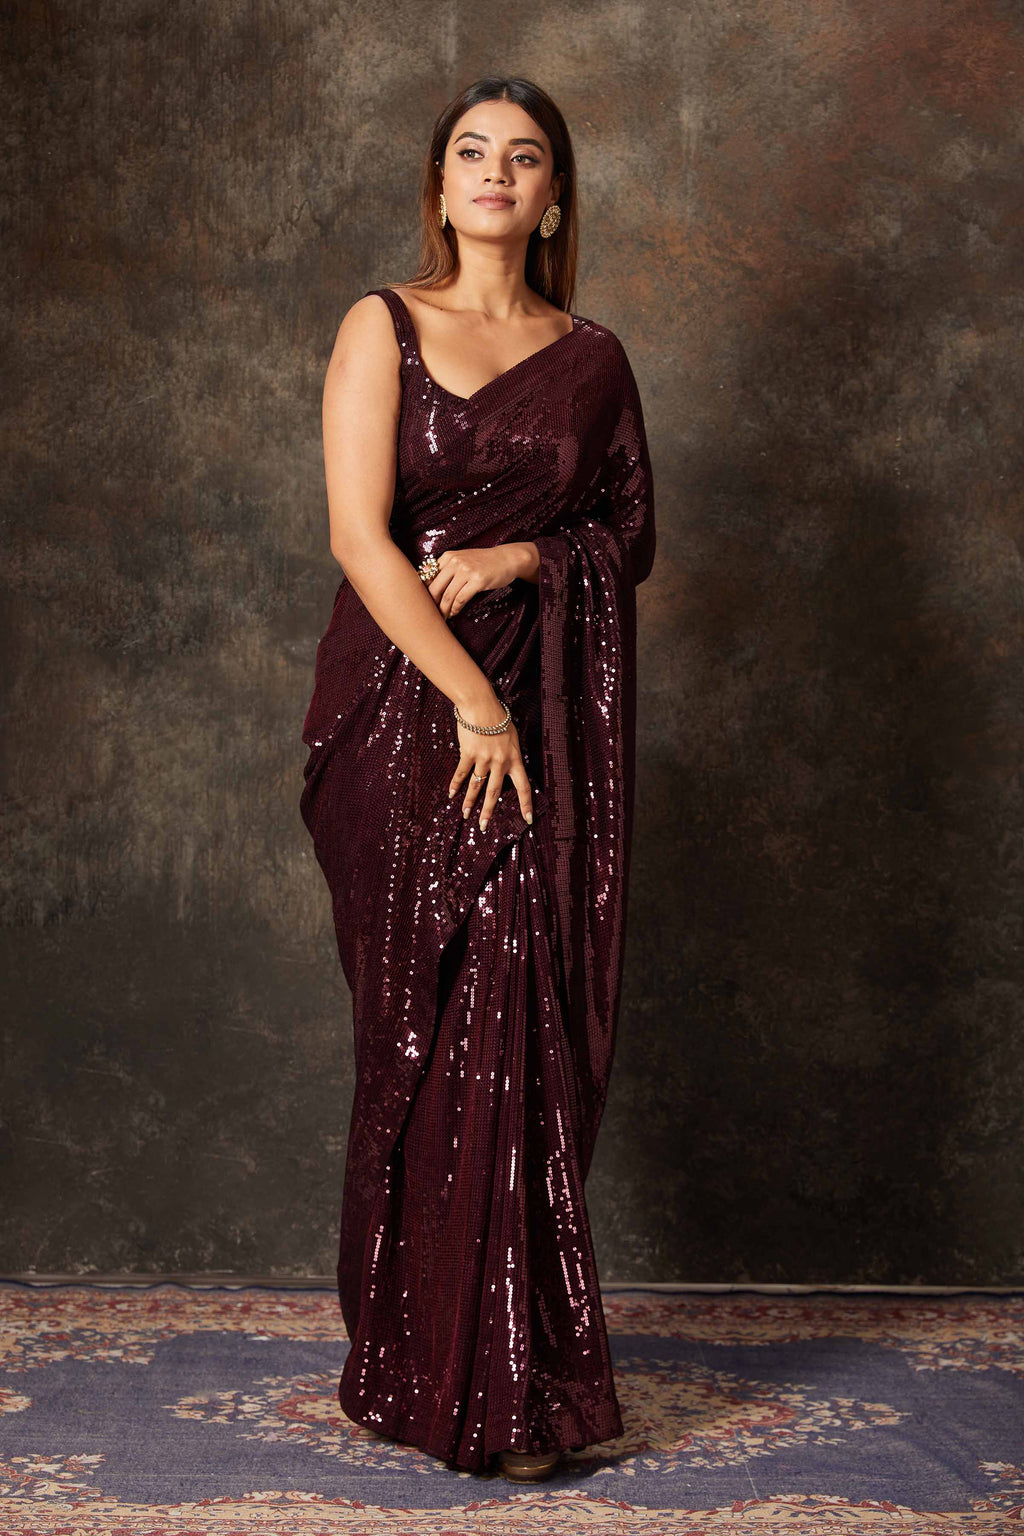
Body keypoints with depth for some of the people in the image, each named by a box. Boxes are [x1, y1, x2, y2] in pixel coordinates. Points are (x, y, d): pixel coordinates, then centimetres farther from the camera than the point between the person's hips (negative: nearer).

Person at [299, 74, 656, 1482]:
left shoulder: (592, 356, 12)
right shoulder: (384, 327, 2)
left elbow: (634, 538, 15)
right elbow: (360, 538, -8)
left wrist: (521, 556, -6)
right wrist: (474, 701, -15)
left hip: (556, 716, 3)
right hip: (410, 706, -3)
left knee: (534, 1032, 0)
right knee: (433, 1032, -3)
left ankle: (519, 1367, 11)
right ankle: (448, 1377, 7)